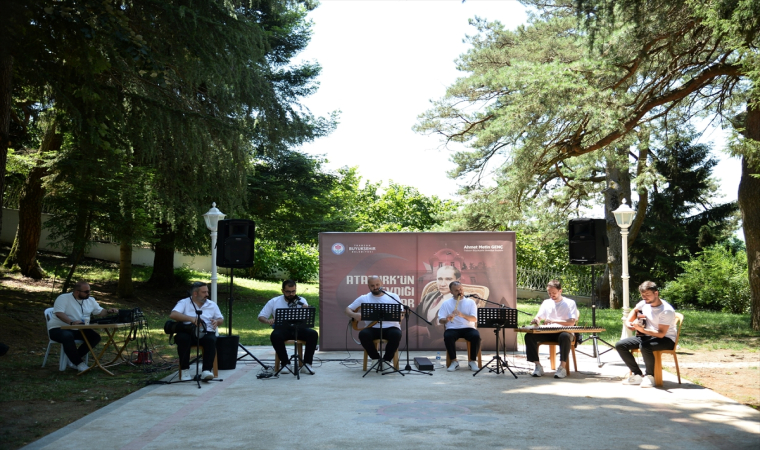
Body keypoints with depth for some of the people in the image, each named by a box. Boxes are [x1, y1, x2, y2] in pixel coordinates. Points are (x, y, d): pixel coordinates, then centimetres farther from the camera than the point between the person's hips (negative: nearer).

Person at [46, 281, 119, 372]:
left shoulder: (90, 300, 10)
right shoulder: (63, 298, -11)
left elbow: (100, 312, 12)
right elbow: (59, 313, -24)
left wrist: (108, 311, -11)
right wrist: (71, 322, -39)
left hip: (78, 330, 6)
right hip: (58, 328, -6)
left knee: (96, 336, -16)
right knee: (67, 336, -39)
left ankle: (74, 358, -9)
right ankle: (79, 363, -23)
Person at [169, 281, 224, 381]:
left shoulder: (212, 305, 16)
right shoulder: (184, 303, 5)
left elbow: (221, 319, 21)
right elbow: (172, 315, -12)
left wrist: (217, 321, -5)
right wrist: (191, 319, -25)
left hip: (206, 333, 2)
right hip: (188, 332, -2)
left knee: (211, 340, -32)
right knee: (182, 338, -35)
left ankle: (206, 370, -36)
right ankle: (185, 370, -22)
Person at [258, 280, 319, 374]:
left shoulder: (301, 301, 8)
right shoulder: (274, 302, 9)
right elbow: (261, 317, 9)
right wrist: (267, 321, -14)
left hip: (298, 328, 1)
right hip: (282, 328, -1)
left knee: (313, 334, -28)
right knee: (275, 336, -35)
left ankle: (307, 363, -22)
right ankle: (285, 363, -22)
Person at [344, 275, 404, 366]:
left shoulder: (393, 296, 9)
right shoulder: (363, 298, 12)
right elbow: (348, 309, 13)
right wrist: (354, 315, -11)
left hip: (390, 327, -1)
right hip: (372, 328, 1)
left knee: (396, 334, -35)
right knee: (363, 334, -32)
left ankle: (387, 359, -11)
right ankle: (376, 359, -10)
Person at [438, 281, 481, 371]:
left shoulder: (470, 302, 11)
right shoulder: (446, 303, 12)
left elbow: (474, 319, -2)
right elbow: (440, 320, 4)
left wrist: (462, 315, -19)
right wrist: (446, 319, -21)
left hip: (468, 328, 0)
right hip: (452, 328, 0)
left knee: (476, 336, -32)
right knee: (448, 337, -34)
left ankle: (472, 361, -14)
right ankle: (454, 361, -16)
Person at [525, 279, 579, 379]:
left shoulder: (570, 303, 5)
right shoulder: (546, 303, 19)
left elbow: (572, 322, -8)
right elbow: (539, 317, 15)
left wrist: (554, 321, -21)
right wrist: (536, 320, -12)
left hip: (563, 331, -4)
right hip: (548, 333, 4)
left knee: (565, 336, -41)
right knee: (529, 336, -24)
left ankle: (563, 367, -32)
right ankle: (538, 366, -19)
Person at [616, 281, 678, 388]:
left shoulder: (667, 311, -23)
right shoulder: (644, 303, -1)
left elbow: (661, 334, -27)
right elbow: (634, 310, 23)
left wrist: (642, 329, -39)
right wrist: (628, 322, 5)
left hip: (666, 339, -8)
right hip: (648, 336, 8)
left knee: (644, 346, -40)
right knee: (619, 345, -9)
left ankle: (650, 376, -17)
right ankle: (637, 375, -1)